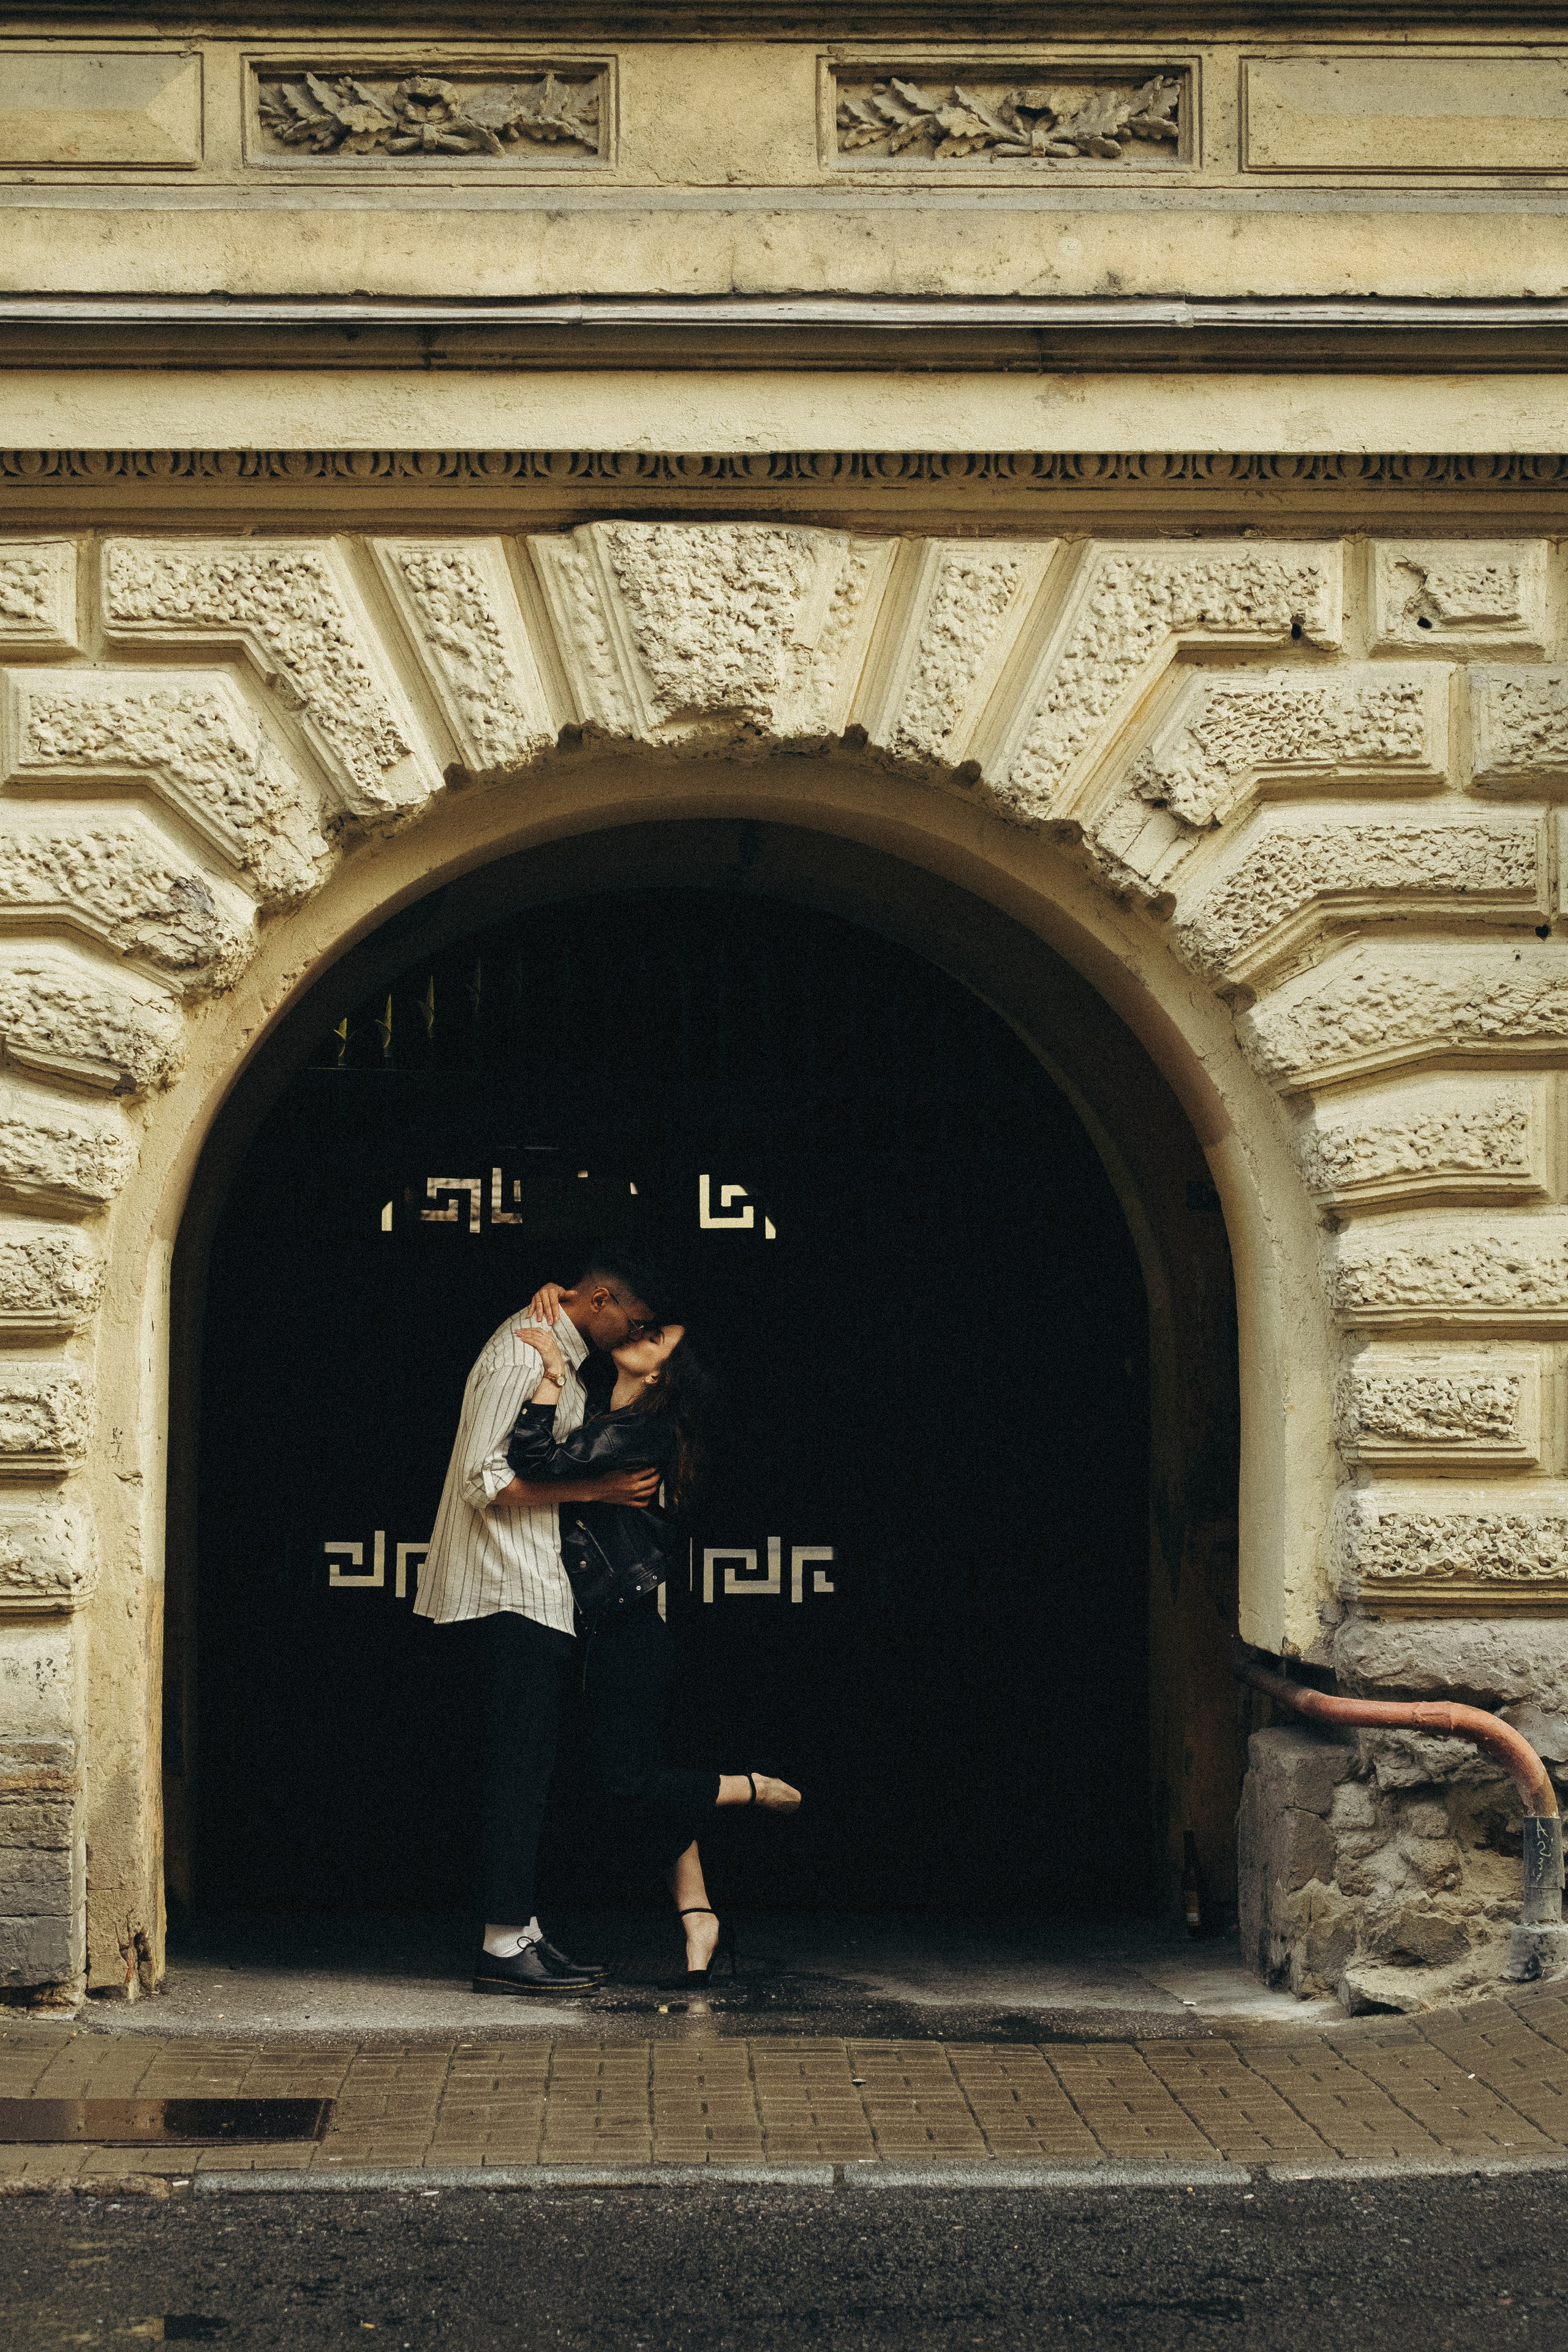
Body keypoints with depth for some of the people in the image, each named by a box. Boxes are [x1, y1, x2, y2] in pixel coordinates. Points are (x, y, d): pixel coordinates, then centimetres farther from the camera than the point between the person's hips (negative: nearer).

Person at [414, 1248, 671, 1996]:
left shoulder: (562, 1358, 18)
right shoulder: (523, 1355, -14)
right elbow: (486, 1481, -20)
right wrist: (595, 1489, -20)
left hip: (538, 1589, 10)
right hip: (512, 1589, -10)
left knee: (528, 1765, 10)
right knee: (520, 1763, -10)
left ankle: (520, 1930, 14)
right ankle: (504, 1943, -9)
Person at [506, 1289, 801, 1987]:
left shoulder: (640, 1431, -16)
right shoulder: (604, 1418, 10)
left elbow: (537, 1462, -26)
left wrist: (552, 1373, -22)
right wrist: (553, 1300, 8)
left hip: (631, 1627, -9)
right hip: (617, 1625, 9)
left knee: (630, 1780, -3)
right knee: (644, 1772, 10)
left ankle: (756, 1790, 16)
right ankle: (698, 1919, 16)